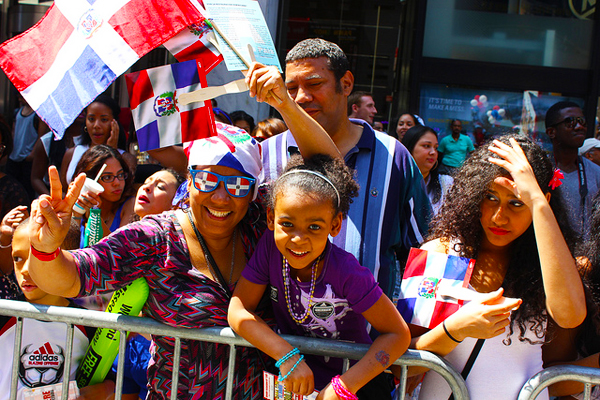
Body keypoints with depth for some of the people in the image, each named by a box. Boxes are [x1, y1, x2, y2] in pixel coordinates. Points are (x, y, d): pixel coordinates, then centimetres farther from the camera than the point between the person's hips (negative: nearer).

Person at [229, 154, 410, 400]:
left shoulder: (346, 273, -24)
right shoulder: (270, 246, -15)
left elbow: (397, 334, -19)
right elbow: (238, 310, -12)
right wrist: (287, 356, -24)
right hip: (292, 376, 1)